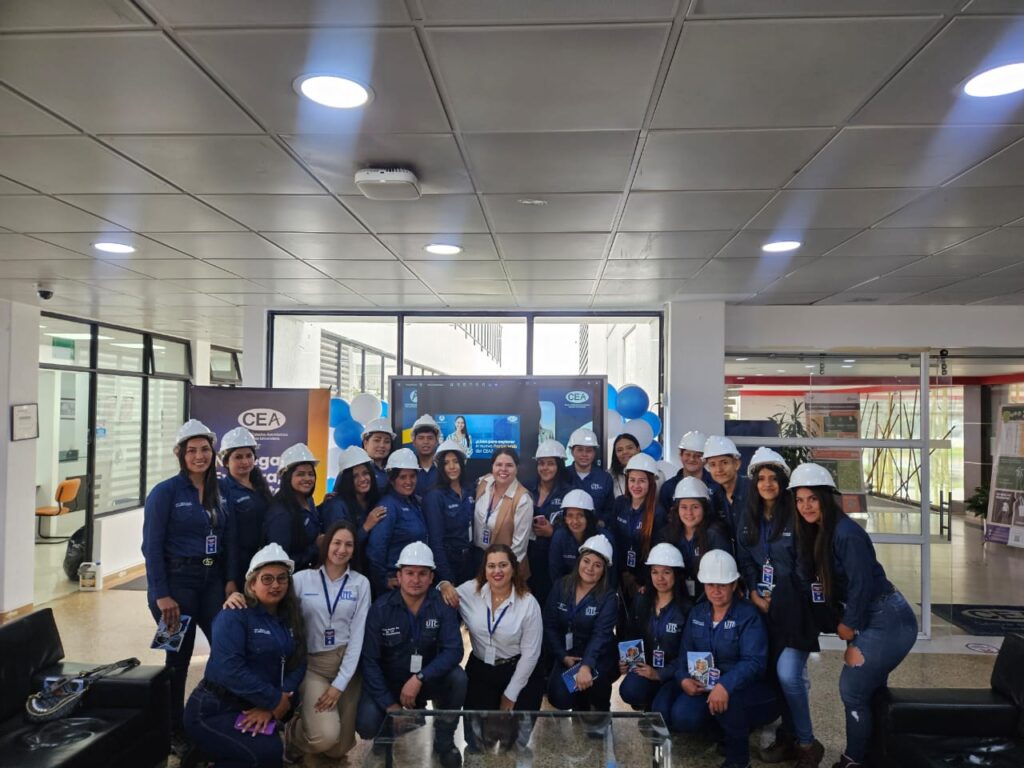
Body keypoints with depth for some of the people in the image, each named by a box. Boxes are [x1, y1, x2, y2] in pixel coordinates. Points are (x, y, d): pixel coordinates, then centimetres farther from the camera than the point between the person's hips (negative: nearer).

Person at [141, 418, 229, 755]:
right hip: (177, 579, -5)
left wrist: (228, 582, 6)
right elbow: (152, 546, -11)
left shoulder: (217, 492, 8)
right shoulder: (165, 492, -9)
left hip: (211, 580, 5)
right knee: (178, 658, 5)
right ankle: (175, 733, 23)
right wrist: (161, 595, -15)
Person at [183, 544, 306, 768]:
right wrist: (274, 701, -21)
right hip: (214, 710, -7)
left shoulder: (290, 619, 7)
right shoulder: (234, 615, -13)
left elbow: (297, 665, -1)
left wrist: (270, 707, -17)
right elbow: (229, 669, -24)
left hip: (251, 708, 7)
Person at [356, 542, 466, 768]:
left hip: (427, 678, 0)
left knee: (458, 677, -28)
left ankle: (444, 740, -3)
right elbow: (370, 661, -13)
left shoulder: (442, 604, -15)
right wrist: (389, 704, -18)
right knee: (366, 726, -24)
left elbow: (453, 650, -21)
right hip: (388, 680, 0)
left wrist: (419, 678, -32)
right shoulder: (380, 608, -16)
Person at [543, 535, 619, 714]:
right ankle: (582, 706, 19)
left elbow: (600, 635, -25)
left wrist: (586, 666, -39)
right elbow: (549, 625, -2)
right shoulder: (561, 587, -3)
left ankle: (600, 708, 5)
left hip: (598, 658, -2)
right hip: (567, 655, 3)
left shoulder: (609, 597, -12)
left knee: (588, 682, -32)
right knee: (559, 698, -18)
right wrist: (562, 656, -13)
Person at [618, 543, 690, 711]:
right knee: (629, 690, -29)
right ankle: (648, 707, 5)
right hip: (643, 666, 3)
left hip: (670, 673, -3)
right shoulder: (641, 601, 8)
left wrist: (660, 674, -18)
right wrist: (624, 662, -3)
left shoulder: (687, 609, -7)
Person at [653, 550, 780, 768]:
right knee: (682, 715, -22)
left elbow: (754, 661, -23)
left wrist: (725, 685, -39)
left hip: (740, 686, -5)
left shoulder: (748, 615, -11)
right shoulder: (697, 613, 8)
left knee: (728, 697, -39)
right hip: (703, 684, 5)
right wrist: (684, 679, -18)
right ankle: (718, 725, 12)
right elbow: (685, 652, 5)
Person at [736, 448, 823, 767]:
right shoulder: (748, 519, 7)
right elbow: (744, 560, 9)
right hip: (762, 606, 5)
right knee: (771, 671, 8)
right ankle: (788, 735, 25)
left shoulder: (796, 516, -8)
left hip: (793, 606, -5)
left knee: (788, 673, -14)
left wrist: (778, 597, -8)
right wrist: (754, 595, -5)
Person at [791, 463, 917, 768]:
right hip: (868, 620, 9)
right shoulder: (814, 533, 3)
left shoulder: (846, 533, -23)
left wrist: (849, 625, -9)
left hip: (887, 621, -9)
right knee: (869, 689, 18)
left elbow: (862, 584, -21)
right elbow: (819, 582, 9)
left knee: (852, 688, -2)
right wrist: (842, 621, 2)